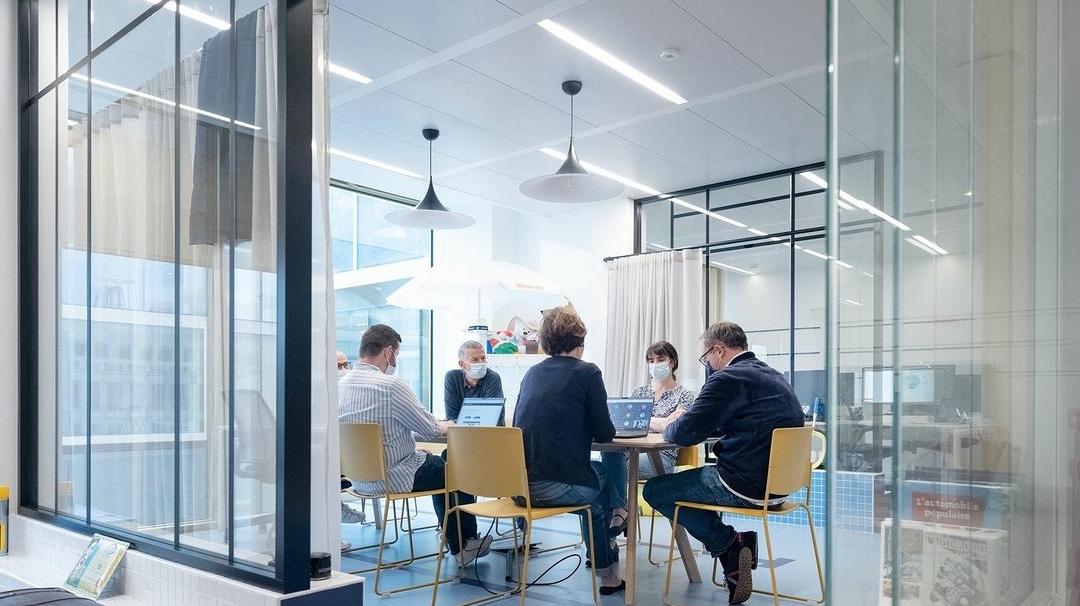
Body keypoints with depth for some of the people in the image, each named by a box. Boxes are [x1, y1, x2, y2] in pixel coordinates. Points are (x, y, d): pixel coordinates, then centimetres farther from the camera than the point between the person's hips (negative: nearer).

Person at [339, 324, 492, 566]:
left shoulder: (342, 383, 1)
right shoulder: (390, 385, -24)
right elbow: (429, 428, -17)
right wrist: (443, 427, 8)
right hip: (393, 476, -8)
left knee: (438, 468, 27)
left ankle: (457, 546, 34)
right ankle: (468, 543, 31)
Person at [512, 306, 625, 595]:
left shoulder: (532, 373, 13)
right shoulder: (587, 372, -4)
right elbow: (604, 434, -3)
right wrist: (605, 428, 20)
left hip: (518, 485, 6)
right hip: (558, 486, -6)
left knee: (596, 470, 29)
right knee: (605, 470, 26)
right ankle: (605, 573, 38)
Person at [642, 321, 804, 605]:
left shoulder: (728, 378, -15)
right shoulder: (773, 376, 15)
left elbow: (685, 434, -17)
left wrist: (669, 426, 5)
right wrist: (684, 421, 18)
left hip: (747, 485, -10)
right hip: (779, 481, 10)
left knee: (654, 490, 3)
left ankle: (730, 543, 3)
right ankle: (736, 553, 20)